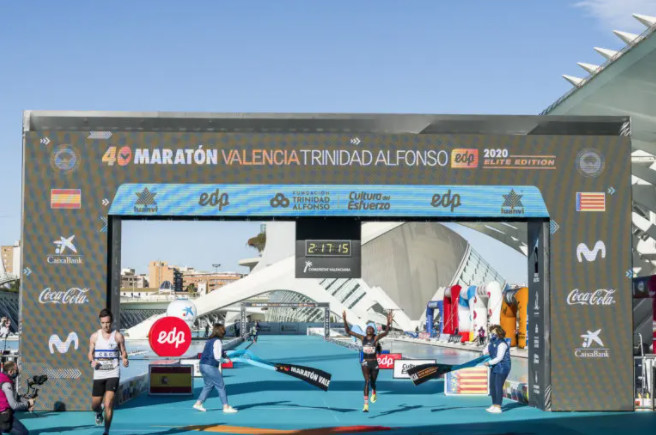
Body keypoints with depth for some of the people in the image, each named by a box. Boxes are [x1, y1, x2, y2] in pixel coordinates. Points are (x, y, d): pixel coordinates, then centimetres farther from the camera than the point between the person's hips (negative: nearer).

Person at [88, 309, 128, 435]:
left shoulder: (118, 336, -1)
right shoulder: (94, 336, 5)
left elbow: (123, 352, 6)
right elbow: (90, 353, 13)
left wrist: (125, 359, -16)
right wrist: (91, 361, -9)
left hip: (113, 374, -2)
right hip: (98, 374, 3)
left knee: (108, 404, -14)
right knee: (95, 405, 7)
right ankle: (99, 413, 45)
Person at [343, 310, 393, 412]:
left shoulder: (376, 338, -5)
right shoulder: (362, 338, 1)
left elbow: (386, 332, -22)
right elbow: (348, 331, 0)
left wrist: (389, 323, -38)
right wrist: (344, 321, -9)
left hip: (374, 363, 0)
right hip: (365, 362, 0)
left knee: (373, 382, 16)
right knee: (367, 381, -19)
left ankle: (374, 393, 55)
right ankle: (366, 404, -24)